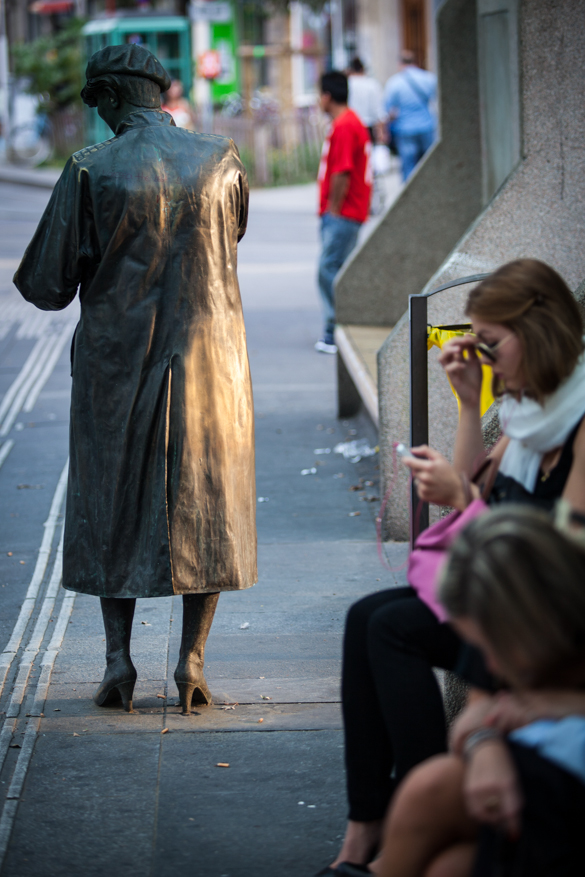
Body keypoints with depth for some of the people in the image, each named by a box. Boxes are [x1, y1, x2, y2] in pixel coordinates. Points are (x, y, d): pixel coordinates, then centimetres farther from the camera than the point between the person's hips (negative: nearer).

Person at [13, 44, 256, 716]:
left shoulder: (90, 172, -11)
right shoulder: (221, 161, -4)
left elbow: (46, 287, -7)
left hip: (116, 362, -1)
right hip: (208, 358, 1)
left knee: (112, 508, 12)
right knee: (206, 510, 10)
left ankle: (117, 659, 8)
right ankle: (191, 660, 5)